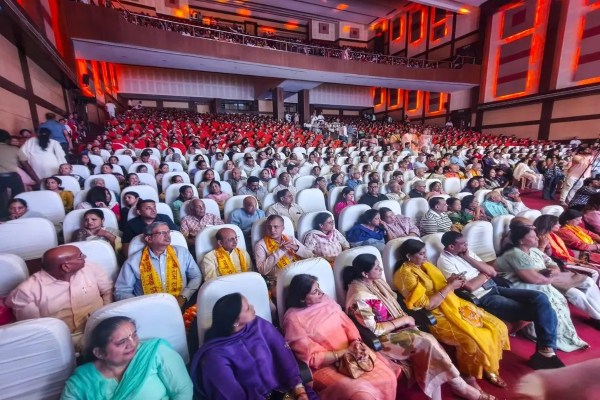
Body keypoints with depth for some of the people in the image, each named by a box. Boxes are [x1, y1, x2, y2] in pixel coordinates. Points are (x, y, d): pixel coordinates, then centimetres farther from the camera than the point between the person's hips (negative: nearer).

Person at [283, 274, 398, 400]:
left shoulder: (325, 300, 2)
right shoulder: (293, 319, -15)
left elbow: (347, 324, 6)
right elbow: (313, 358, -15)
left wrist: (356, 342, -13)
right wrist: (346, 351, -18)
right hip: (325, 366, -5)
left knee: (387, 377, -14)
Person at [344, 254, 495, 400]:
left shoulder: (375, 281, 1)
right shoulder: (359, 296, -25)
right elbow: (373, 329, -22)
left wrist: (404, 318, -4)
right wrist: (403, 320, -15)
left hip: (396, 328, 8)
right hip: (381, 339, -7)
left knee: (428, 340, -17)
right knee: (427, 343, -19)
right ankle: (460, 386, 0)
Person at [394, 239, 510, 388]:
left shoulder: (424, 265, 8)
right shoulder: (406, 275, -19)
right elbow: (427, 304, -21)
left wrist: (450, 281, -4)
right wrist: (450, 286, -16)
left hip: (450, 306, 9)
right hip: (435, 316, -9)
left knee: (497, 326, 2)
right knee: (474, 339, -24)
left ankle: (488, 369, 19)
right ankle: (468, 376, 3)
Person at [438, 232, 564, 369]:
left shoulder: (467, 252, 11)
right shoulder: (445, 261, -14)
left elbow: (493, 272, 6)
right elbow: (470, 287, -19)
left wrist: (468, 258, -4)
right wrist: (485, 274, -2)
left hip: (495, 288, 8)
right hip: (483, 299, -7)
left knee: (540, 298, -10)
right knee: (535, 311, -15)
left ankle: (547, 351, -6)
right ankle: (545, 350, 5)